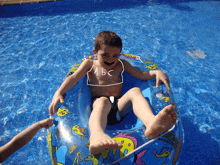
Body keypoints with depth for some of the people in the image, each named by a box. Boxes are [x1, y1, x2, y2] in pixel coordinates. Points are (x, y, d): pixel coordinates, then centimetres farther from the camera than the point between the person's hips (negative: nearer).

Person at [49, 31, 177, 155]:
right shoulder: (89, 64, 16)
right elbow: (74, 78, 2)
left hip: (119, 105, 2)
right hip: (97, 103, -2)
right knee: (103, 101, -37)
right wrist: (59, 93, -15)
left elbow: (141, 74, 14)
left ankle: (151, 123, -54)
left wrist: (156, 72, -7)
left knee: (135, 91, -26)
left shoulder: (121, 64, 22)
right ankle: (97, 137, -67)